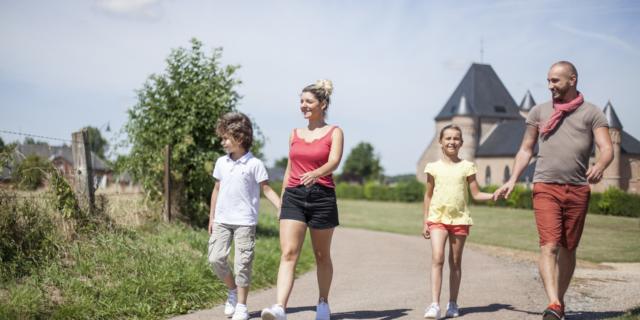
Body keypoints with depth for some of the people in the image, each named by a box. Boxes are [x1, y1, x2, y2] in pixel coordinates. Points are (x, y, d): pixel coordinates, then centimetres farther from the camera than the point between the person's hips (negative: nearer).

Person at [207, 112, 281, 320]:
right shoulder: (221, 163, 9)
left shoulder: (254, 164, -5)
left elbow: (266, 189, -4)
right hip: (222, 220, 4)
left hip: (245, 222, -4)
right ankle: (232, 290, 20)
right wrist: (211, 217, 18)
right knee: (216, 258, -5)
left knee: (242, 264, -3)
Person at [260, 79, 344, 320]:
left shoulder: (334, 132, 2)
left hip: (322, 196, -3)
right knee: (288, 254, -12)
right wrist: (282, 200, 17)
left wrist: (314, 174, -35)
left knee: (322, 255, 10)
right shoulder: (295, 134, 14)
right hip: (294, 196, 3)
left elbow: (334, 162, -15)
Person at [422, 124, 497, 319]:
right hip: (438, 218, -1)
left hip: (460, 219, 1)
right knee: (437, 259, -15)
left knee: (455, 262, 8)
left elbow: (476, 194, 5)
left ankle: (453, 303, 18)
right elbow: (428, 195, 10)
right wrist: (425, 222, 6)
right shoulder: (434, 168, 5)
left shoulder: (466, 167, 5)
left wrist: (493, 196, -13)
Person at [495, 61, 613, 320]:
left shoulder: (591, 113, 6)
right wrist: (513, 180, 5)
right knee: (549, 246, -14)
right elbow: (526, 149, 16)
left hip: (578, 190, 0)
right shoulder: (539, 111, 13)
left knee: (568, 249, 9)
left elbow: (607, 149, -4)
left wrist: (599, 167, -27)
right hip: (545, 187, 0)